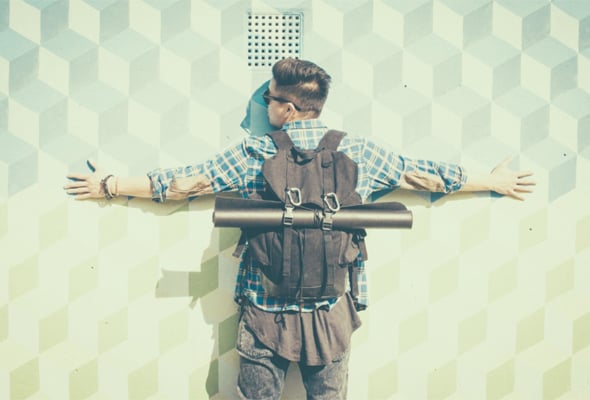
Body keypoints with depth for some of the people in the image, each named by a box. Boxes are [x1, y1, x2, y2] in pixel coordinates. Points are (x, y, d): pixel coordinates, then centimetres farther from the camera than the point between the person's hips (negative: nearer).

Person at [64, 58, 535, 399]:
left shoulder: (252, 154, -8)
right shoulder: (359, 152, -3)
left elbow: (180, 181, -1)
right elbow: (432, 174, 7)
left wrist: (108, 185, 14)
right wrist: (497, 180, 24)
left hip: (265, 310, -1)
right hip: (333, 310, 2)